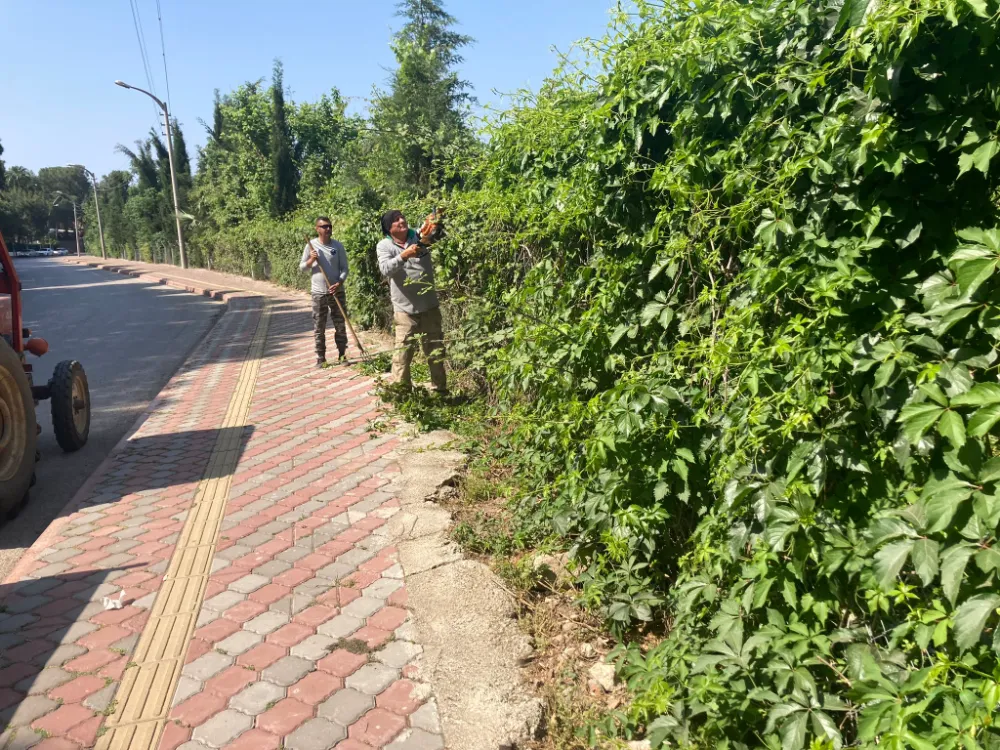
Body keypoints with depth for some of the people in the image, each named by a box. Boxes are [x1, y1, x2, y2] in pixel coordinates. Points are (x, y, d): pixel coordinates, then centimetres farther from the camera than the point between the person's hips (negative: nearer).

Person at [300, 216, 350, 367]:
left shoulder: (338, 246, 0)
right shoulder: (311, 245, 0)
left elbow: (344, 268, 1)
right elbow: (302, 267, 6)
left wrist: (339, 283, -15)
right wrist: (311, 260, -14)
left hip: (337, 292, 0)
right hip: (318, 293, 0)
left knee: (340, 326, 6)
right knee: (319, 328, 3)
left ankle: (342, 356, 17)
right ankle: (320, 358, 11)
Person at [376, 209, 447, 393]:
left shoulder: (419, 236, 3)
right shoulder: (384, 246, -3)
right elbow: (385, 269, -19)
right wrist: (404, 255, -33)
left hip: (430, 306, 3)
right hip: (405, 309, -3)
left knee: (436, 350, 13)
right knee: (403, 351, 1)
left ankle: (441, 390, 26)